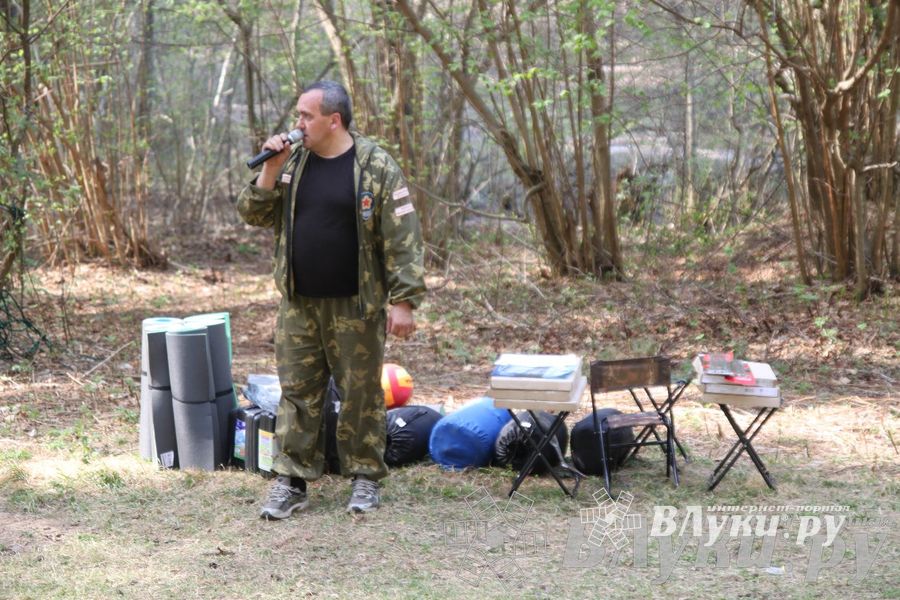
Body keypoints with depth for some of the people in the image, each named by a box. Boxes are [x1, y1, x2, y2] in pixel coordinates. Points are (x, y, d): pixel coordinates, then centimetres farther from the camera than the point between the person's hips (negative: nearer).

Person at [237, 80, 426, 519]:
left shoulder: (377, 168, -8)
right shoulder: (292, 162, 7)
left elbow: (403, 240, -10)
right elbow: (252, 214, 7)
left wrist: (403, 300, -15)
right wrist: (271, 172, -8)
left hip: (356, 306, -4)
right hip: (299, 305, 4)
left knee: (361, 393, 6)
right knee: (297, 392, 6)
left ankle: (364, 478, 19)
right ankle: (291, 481, 12)